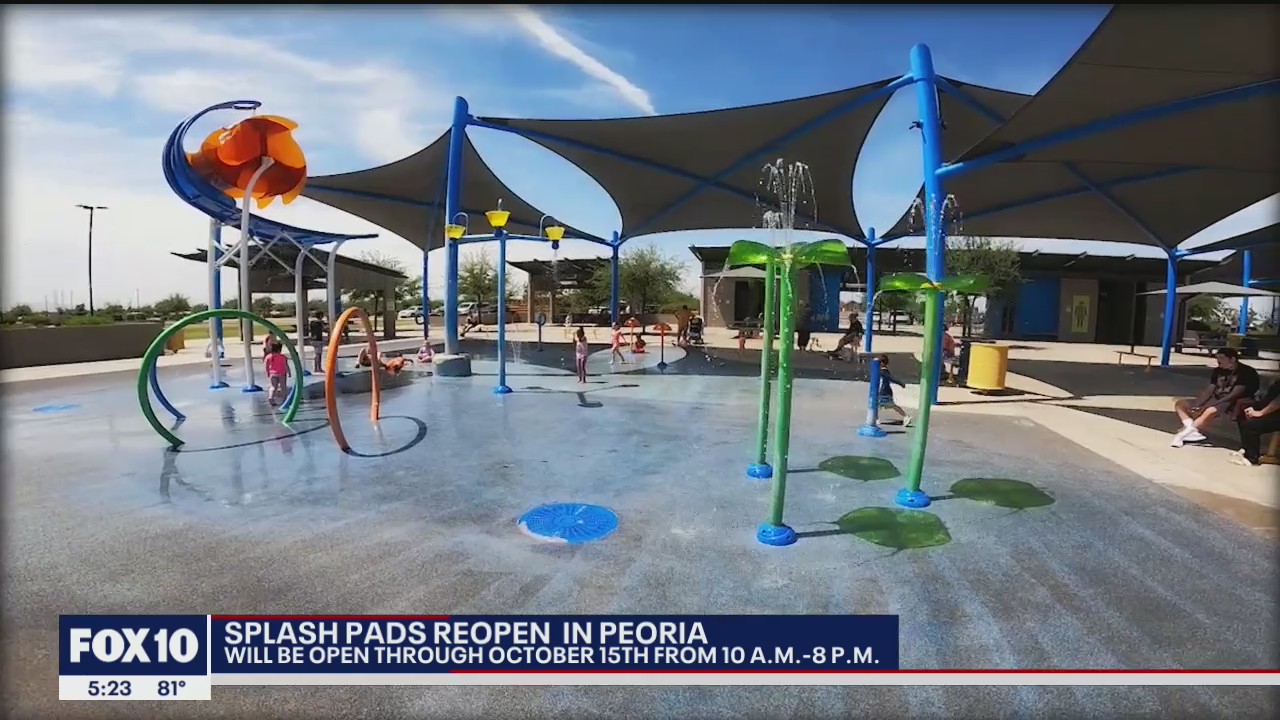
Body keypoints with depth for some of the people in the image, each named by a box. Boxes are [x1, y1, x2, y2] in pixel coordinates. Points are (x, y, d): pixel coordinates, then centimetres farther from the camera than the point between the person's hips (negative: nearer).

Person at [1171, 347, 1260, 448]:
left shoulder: (1246, 372, -9)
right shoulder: (1218, 371, 13)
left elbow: (1235, 395, -17)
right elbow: (1208, 390, 9)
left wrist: (1206, 407, -24)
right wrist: (1196, 406, -10)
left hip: (1232, 405, -8)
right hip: (1215, 401, 8)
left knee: (1210, 411, -40)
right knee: (1180, 404, -4)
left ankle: (1183, 434, -35)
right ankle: (1194, 432, -27)